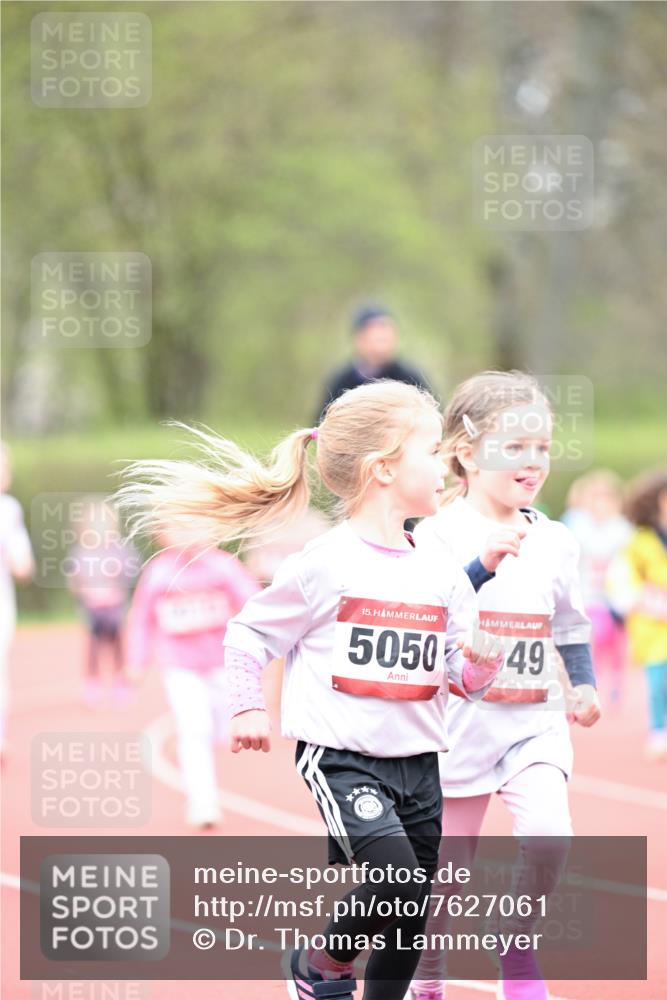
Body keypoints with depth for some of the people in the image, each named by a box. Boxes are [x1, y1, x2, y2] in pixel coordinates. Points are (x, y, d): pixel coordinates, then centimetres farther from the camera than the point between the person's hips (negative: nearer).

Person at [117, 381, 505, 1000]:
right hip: (341, 757, -6)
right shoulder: (325, 565, -9)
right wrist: (247, 706, -4)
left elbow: (463, 674, 11)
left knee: (410, 917, 7)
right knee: (396, 877, -20)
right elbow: (248, 633, 2)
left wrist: (480, 664, -10)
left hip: (418, 762, 6)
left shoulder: (442, 574, 6)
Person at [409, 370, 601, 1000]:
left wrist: (583, 684, 3)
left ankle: (519, 949, 3)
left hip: (535, 718, 3)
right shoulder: (439, 534, -10)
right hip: (461, 717, -3)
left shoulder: (554, 540, 6)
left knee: (547, 834, -20)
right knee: (448, 866, 7)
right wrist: (484, 564, -31)